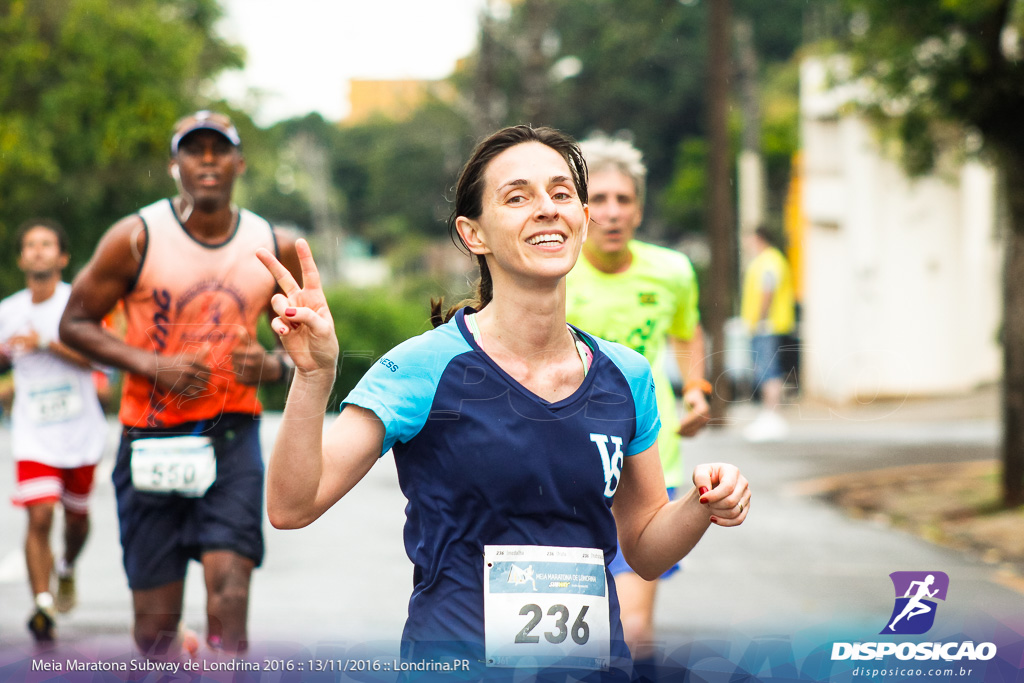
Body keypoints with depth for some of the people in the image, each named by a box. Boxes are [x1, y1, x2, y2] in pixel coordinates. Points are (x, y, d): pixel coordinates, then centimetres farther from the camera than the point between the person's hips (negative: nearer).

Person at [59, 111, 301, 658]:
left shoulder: (276, 249, 4)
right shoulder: (136, 238, -4)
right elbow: (75, 323, 1)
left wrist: (274, 365, -8)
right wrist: (152, 365, -13)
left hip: (232, 434, 1)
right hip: (152, 441, -1)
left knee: (229, 593, -17)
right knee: (154, 622, 4)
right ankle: (173, 650, 36)